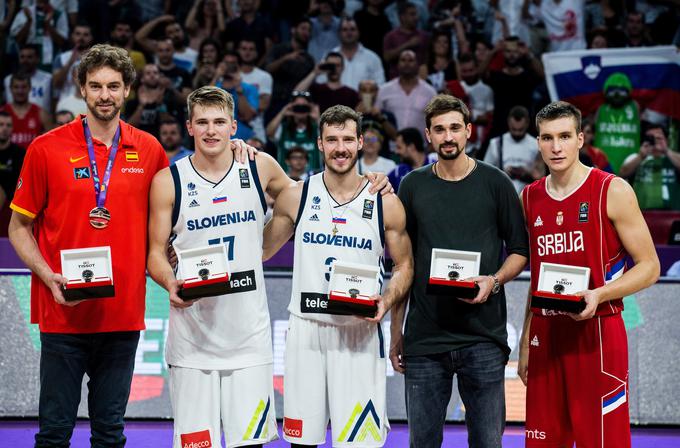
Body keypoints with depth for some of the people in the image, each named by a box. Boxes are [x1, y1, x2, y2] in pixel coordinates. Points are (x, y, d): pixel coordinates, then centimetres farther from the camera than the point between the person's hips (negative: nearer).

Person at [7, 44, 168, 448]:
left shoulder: (150, 151, 6)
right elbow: (20, 227, 3)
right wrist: (48, 276, -11)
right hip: (63, 312, -2)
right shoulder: (46, 149, -1)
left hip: (124, 312, 2)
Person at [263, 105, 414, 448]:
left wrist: (386, 301, -12)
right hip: (305, 328, 2)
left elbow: (404, 266, 7)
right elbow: (261, 250, 15)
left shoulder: (385, 204, 1)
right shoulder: (296, 197, 4)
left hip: (360, 332, -2)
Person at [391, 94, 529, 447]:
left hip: (484, 338, -1)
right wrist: (396, 332, 10)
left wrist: (494, 281, -12)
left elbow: (520, 249, 8)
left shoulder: (495, 183, 3)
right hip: (424, 337, 2)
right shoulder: (413, 186, 8)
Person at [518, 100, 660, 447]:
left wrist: (598, 295, -21)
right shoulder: (530, 198, 11)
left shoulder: (613, 191, -6)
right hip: (546, 336, 5)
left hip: (598, 332, -5)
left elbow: (649, 267, -6)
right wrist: (525, 342, 16)